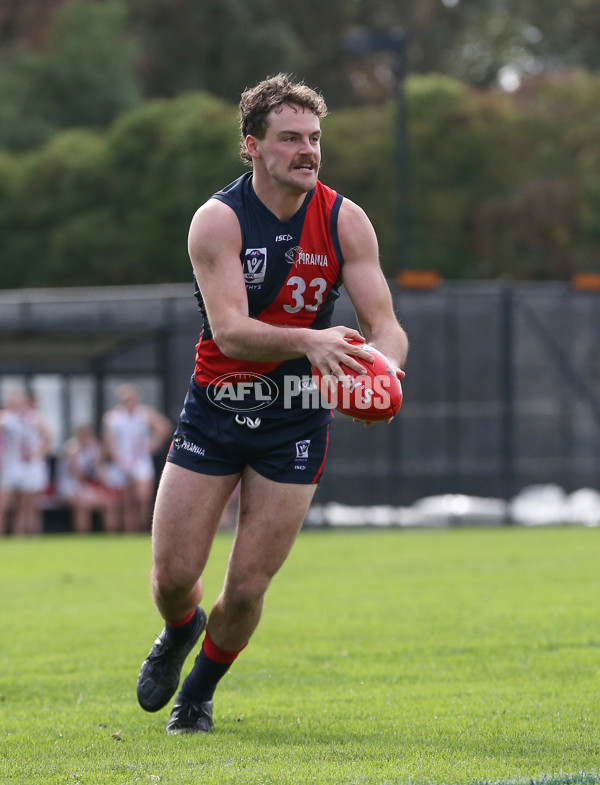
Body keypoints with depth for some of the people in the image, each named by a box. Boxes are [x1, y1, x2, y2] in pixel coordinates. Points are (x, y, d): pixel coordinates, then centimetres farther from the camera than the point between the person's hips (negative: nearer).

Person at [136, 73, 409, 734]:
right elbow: (230, 330, -25)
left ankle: (200, 691, 27)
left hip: (296, 421, 1)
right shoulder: (218, 220, -14)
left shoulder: (344, 221, -6)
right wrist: (308, 340, -43)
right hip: (215, 408, -1)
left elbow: (384, 324, -8)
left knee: (247, 587, -2)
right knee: (173, 575, -1)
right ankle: (180, 631, 37)